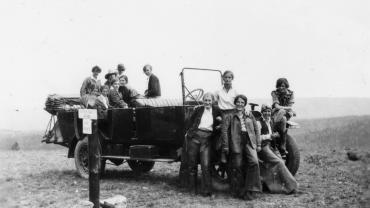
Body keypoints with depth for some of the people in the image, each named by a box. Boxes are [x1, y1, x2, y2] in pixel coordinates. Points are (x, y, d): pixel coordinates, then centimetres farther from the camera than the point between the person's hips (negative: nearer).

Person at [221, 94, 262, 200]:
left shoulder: (250, 115, 17)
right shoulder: (229, 116, 8)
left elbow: (256, 129, 17)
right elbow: (224, 130, 0)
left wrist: (258, 144, 9)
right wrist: (225, 146, -7)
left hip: (249, 142, 1)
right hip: (236, 143, -1)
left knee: (254, 162, -18)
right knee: (237, 167, 1)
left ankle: (251, 190, -10)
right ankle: (239, 191, 17)